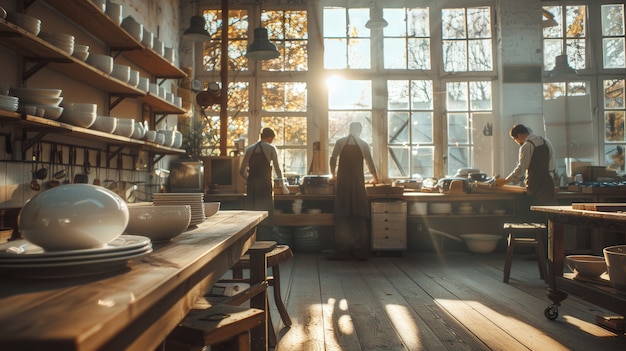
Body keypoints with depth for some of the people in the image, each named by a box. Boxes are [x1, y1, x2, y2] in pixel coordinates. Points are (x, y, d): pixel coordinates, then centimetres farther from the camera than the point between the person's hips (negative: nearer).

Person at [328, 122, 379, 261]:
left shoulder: (340, 142, 4)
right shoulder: (363, 144, 6)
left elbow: (333, 160, 1)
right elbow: (370, 163, 11)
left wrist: (333, 175, 18)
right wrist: (375, 178, 28)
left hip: (342, 182, 0)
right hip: (358, 183, 0)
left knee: (342, 218, 1)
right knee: (359, 217, 3)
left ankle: (341, 251, 2)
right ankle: (360, 252, 5)